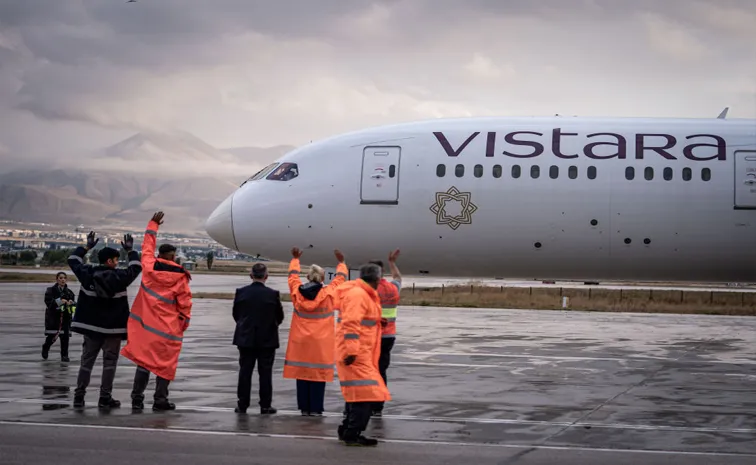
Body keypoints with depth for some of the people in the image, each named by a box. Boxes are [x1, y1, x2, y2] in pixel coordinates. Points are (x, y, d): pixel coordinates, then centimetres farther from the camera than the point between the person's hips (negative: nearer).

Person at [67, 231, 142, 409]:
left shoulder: (87, 274, -3)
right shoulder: (119, 276, -12)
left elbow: (73, 261, 14)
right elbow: (136, 267, 5)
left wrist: (87, 247, 23)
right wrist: (130, 251, 17)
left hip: (90, 326, 4)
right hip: (113, 328, -4)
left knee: (87, 361, 10)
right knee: (109, 362, 3)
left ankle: (79, 396, 8)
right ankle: (105, 398, 0)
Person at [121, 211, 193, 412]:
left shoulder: (149, 266, -1)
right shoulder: (179, 276, -9)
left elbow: (147, 246, 16)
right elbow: (185, 302, -4)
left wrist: (153, 225, 28)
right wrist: (185, 322, 11)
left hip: (145, 324, 4)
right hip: (168, 328, -3)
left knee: (144, 360, 9)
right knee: (165, 363, 5)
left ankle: (137, 398, 8)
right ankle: (160, 400, 6)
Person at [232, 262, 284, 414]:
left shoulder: (241, 292, -7)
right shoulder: (273, 294, -12)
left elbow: (236, 314, 3)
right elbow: (280, 317, -2)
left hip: (245, 338, 2)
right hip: (267, 339, -2)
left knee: (245, 371, 9)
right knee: (265, 373, 5)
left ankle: (242, 405, 11)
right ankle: (265, 406, 7)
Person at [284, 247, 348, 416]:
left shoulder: (297, 292, 0)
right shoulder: (328, 294, -6)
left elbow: (293, 275, 19)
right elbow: (340, 278, 11)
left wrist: (295, 259, 36)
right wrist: (341, 263, 29)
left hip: (300, 341, 3)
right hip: (321, 343, -3)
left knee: (301, 372, 7)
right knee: (318, 374, 1)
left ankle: (304, 407, 11)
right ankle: (315, 408, 1)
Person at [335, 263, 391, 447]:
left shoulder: (365, 294, 18)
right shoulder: (357, 294, -15)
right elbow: (351, 324, -23)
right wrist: (351, 350, -27)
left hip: (362, 354, 11)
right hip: (356, 355, -11)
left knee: (357, 395, 16)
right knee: (365, 394, -11)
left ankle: (346, 430, 23)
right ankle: (352, 435, -9)